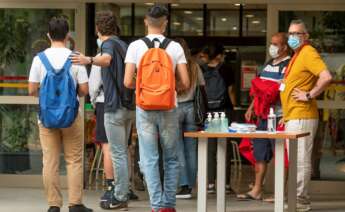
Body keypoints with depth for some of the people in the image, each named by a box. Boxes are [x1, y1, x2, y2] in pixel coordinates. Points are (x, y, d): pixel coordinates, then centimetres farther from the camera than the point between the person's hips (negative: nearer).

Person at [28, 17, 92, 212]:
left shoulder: (39, 59, -2)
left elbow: (32, 90, -1)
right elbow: (84, 89, -6)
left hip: (46, 116, 2)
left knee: (50, 161, 5)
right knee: (74, 160, 4)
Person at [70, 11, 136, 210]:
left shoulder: (109, 43, -11)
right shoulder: (123, 45, 16)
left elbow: (106, 59, -36)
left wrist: (89, 60, -55)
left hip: (115, 107, -9)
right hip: (129, 106, 9)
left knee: (118, 154, -6)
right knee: (123, 152, 16)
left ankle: (120, 198, -4)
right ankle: (123, 193, 20)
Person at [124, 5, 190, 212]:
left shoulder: (135, 46, -4)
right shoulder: (175, 47, -2)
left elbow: (128, 82, -7)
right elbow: (185, 83, -4)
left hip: (145, 110, 0)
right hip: (169, 109, 1)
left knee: (149, 160, 4)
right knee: (171, 159, 12)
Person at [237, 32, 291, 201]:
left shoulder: (287, 66, -9)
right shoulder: (268, 64, 19)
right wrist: (251, 108, 20)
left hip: (278, 116, -9)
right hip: (263, 116, 9)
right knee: (259, 152, 10)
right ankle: (256, 190, 16)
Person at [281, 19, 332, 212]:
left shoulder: (309, 53, -12)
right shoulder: (298, 54, 18)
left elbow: (326, 77, -26)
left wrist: (309, 95, -19)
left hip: (301, 117, -10)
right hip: (293, 116, 10)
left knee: (300, 160, -8)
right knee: (295, 159, 14)